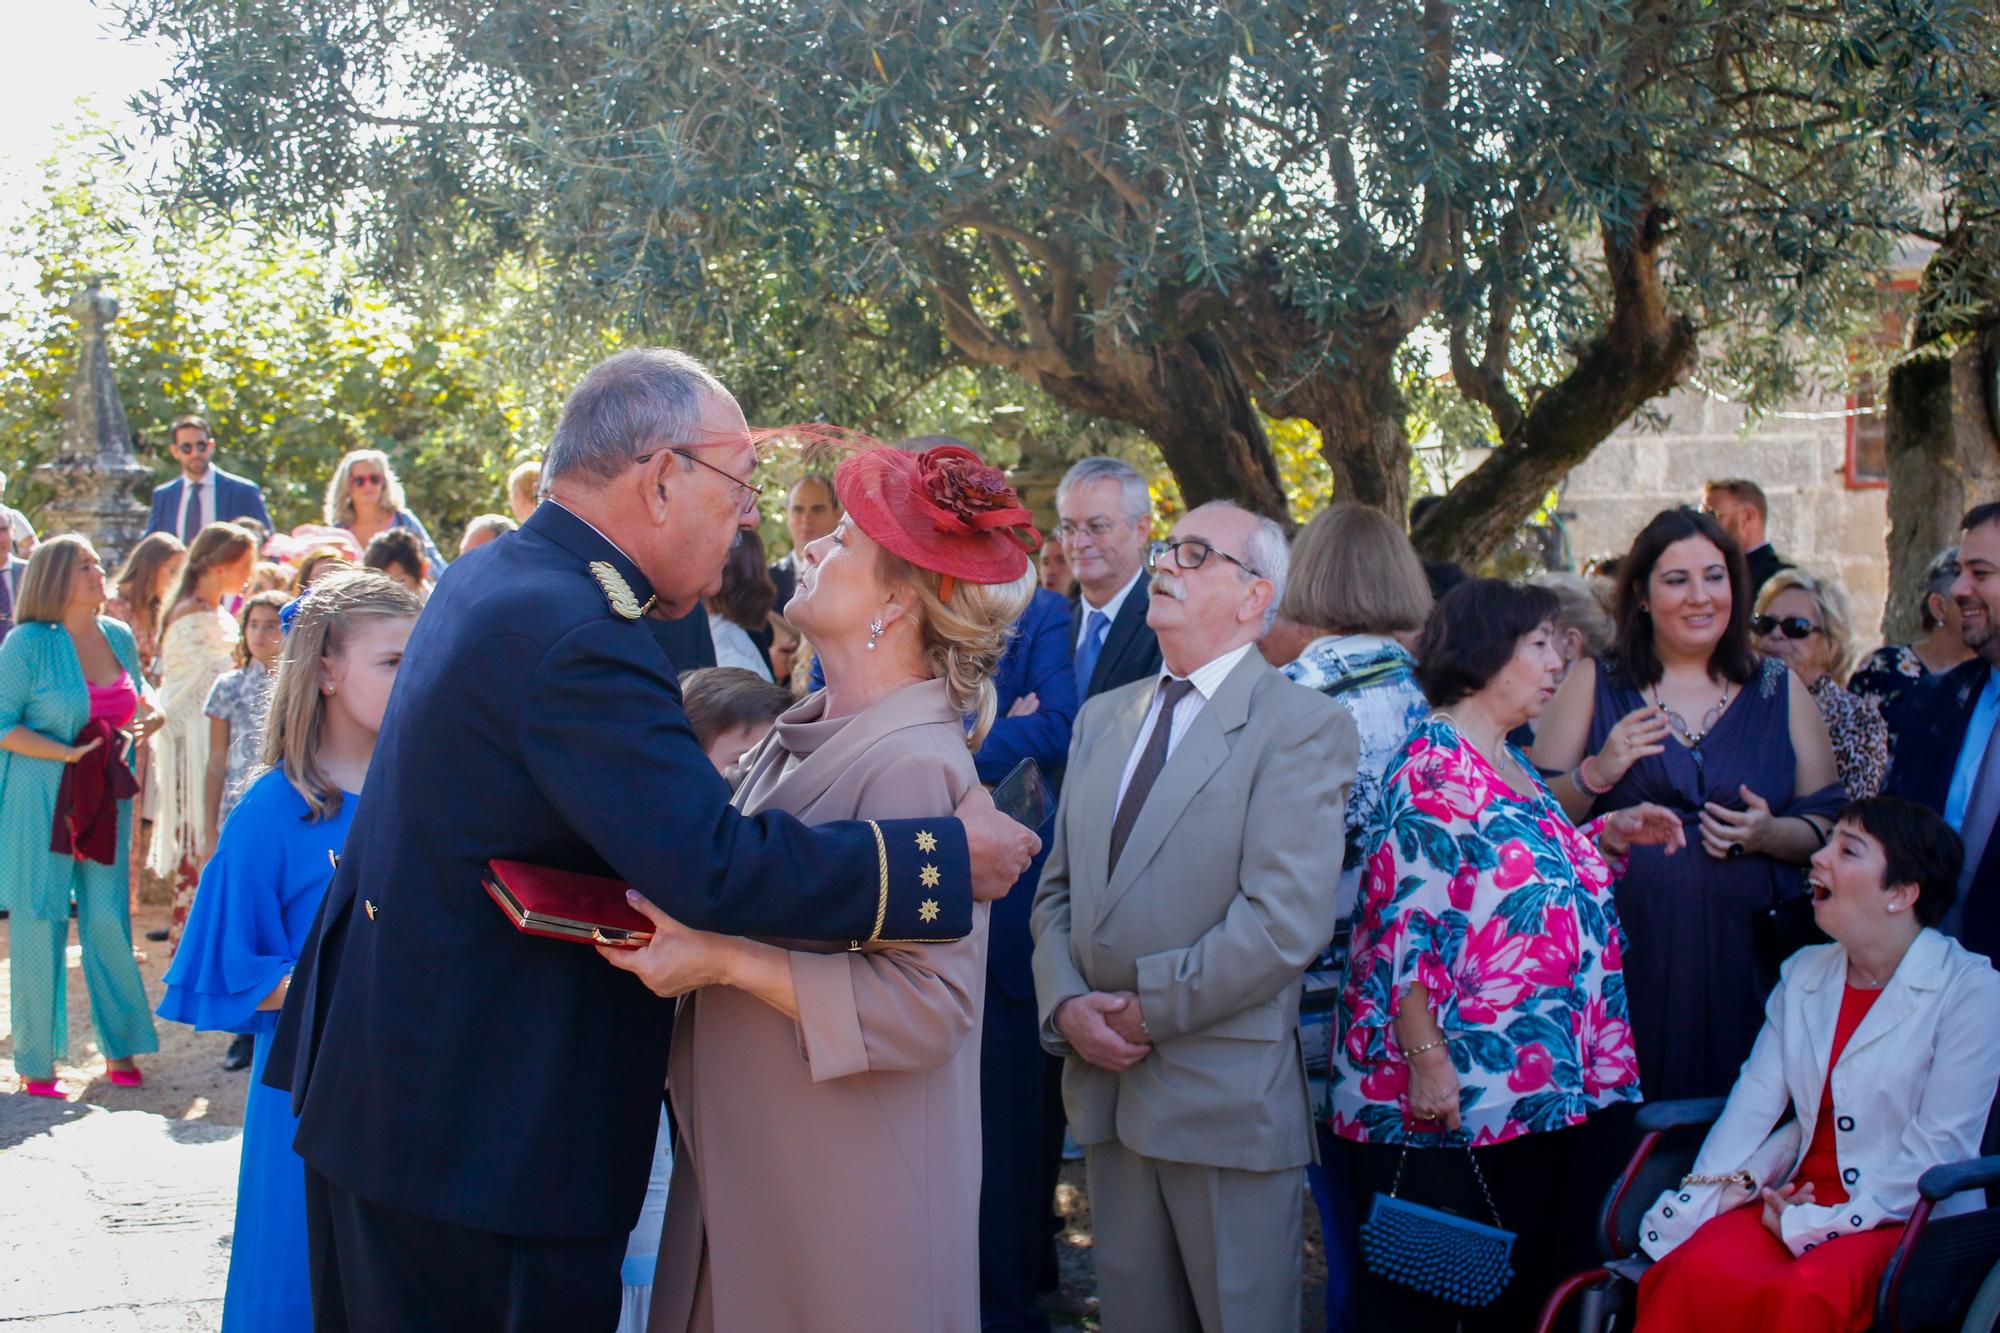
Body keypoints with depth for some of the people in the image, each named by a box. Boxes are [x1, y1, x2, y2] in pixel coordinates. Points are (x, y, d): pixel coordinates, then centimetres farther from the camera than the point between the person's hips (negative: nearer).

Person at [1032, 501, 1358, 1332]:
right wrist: (1067, 1004, -5)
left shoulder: (1301, 726, -9)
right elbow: (1058, 890, 13)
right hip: (1106, 1081, 6)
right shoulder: (1103, 717, 14)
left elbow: (1286, 920, -19)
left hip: (1228, 1098, -6)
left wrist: (1149, 1006, -15)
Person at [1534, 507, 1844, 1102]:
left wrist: (1771, 834, -10)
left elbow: (1828, 825, 9)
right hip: (1625, 953, -1)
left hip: (1743, 953, 1)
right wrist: (1596, 775, -13)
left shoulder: (1780, 691, 11)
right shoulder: (1594, 685, 7)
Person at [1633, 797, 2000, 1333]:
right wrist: (1692, 1207, -9)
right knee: (1693, 1274, -26)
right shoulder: (1804, 974, 14)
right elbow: (1756, 1096, 5)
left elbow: (1939, 1149, -11)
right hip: (1795, 1196, 5)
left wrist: (1817, 1226, -16)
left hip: (1908, 1221, -5)